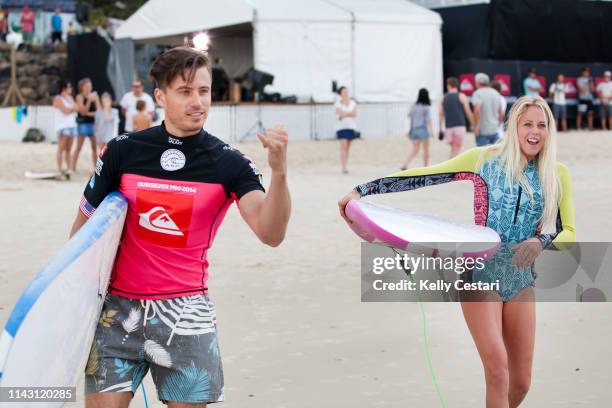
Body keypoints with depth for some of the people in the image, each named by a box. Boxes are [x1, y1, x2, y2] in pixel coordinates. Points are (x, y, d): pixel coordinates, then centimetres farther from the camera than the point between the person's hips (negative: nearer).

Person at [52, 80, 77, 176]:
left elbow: (76, 108, 11)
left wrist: (69, 109, -6)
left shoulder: (70, 97, 20)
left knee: (68, 149, 6)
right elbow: (66, 111, -13)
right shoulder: (58, 99, -4)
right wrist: (72, 107, 1)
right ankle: (59, 170, -13)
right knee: (61, 149, -10)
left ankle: (69, 168, 4)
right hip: (62, 126, -7)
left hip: (71, 125, 7)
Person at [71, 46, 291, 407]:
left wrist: (279, 172, -35)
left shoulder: (229, 163, -5)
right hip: (118, 308, 1)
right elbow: (85, 224, 10)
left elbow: (270, 234, -20)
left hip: (186, 311, 0)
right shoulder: (123, 150, -2)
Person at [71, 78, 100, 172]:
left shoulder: (95, 96, 5)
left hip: (93, 123, 4)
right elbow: (83, 111, -13)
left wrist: (89, 113, -11)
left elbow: (99, 110, 2)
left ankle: (96, 167, 10)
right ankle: (73, 167, 0)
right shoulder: (80, 97, -5)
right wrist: (89, 100, -20)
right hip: (82, 123, -4)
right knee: (79, 147, -3)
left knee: (95, 147, 4)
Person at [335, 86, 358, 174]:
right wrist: (350, 114, -12)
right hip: (341, 127, -4)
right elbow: (339, 114, -13)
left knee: (347, 147, 6)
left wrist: (344, 114, -13)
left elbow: (355, 114, -2)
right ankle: (343, 167, -21)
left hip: (351, 127, 4)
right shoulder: (338, 103, -1)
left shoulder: (353, 103, 10)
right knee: (343, 146, -15)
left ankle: (345, 166, 14)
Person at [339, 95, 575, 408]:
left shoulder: (556, 174, 4)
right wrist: (364, 189, -11)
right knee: (497, 368, -19)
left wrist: (541, 242, -18)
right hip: (480, 273, -3)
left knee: (521, 382, 6)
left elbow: (568, 234, 5)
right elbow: (422, 177, -4)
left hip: (521, 279, 3)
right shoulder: (484, 159, -2)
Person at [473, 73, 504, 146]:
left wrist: (476, 126, -19)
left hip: (483, 130, -6)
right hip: (495, 130, 6)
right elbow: (501, 113, 15)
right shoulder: (496, 93, 12)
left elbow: (477, 110, -24)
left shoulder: (478, 93, -9)